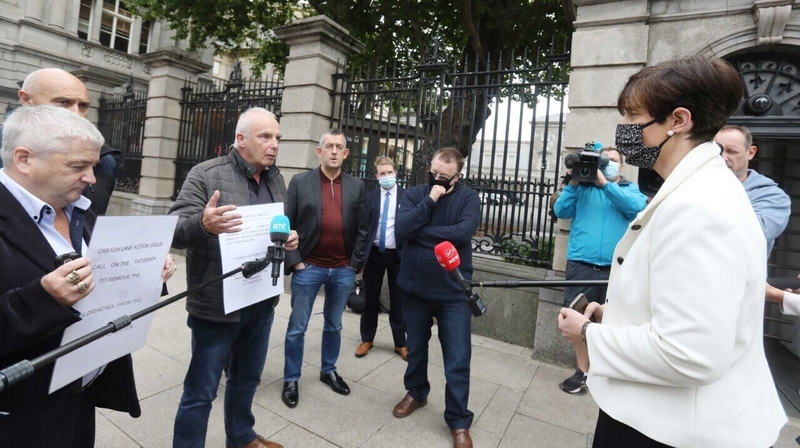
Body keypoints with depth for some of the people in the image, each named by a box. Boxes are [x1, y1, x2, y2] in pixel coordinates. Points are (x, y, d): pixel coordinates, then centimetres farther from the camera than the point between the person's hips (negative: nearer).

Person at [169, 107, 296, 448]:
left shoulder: (276, 179, 8)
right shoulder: (206, 175, -11)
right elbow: (175, 229, -16)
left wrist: (290, 239, -5)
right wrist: (203, 223, -38)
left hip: (262, 303, 7)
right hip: (218, 305, -6)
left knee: (247, 380, 24)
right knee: (200, 391, 9)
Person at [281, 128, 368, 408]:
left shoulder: (357, 187, 4)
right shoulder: (300, 182, -2)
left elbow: (362, 229, 4)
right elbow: (287, 225, -3)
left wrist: (355, 264, -1)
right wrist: (294, 261, -9)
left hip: (343, 270, 2)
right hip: (308, 268, -2)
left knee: (334, 326, 18)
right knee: (297, 328, 9)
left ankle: (328, 371, 37)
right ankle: (291, 379, 27)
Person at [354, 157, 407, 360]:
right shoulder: (370, 197, 2)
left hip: (398, 255, -1)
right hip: (374, 253, 2)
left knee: (398, 302, 10)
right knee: (370, 300, 13)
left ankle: (400, 343, 25)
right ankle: (367, 339, 31)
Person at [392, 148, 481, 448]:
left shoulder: (468, 198, -6)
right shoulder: (414, 194, 0)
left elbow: (463, 232, -23)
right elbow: (401, 230, -15)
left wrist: (420, 231, -16)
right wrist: (429, 201, -19)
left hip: (453, 292, -2)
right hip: (414, 288, 3)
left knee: (457, 360, 5)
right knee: (415, 348, 21)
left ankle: (459, 421, 24)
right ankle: (416, 392, 46)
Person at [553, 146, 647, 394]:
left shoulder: (630, 189, 11)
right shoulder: (583, 186, 11)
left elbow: (637, 207, -11)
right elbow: (561, 211, 1)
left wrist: (604, 183, -16)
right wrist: (573, 183, -9)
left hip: (615, 266, 0)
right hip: (581, 263, 1)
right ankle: (582, 371, 20)